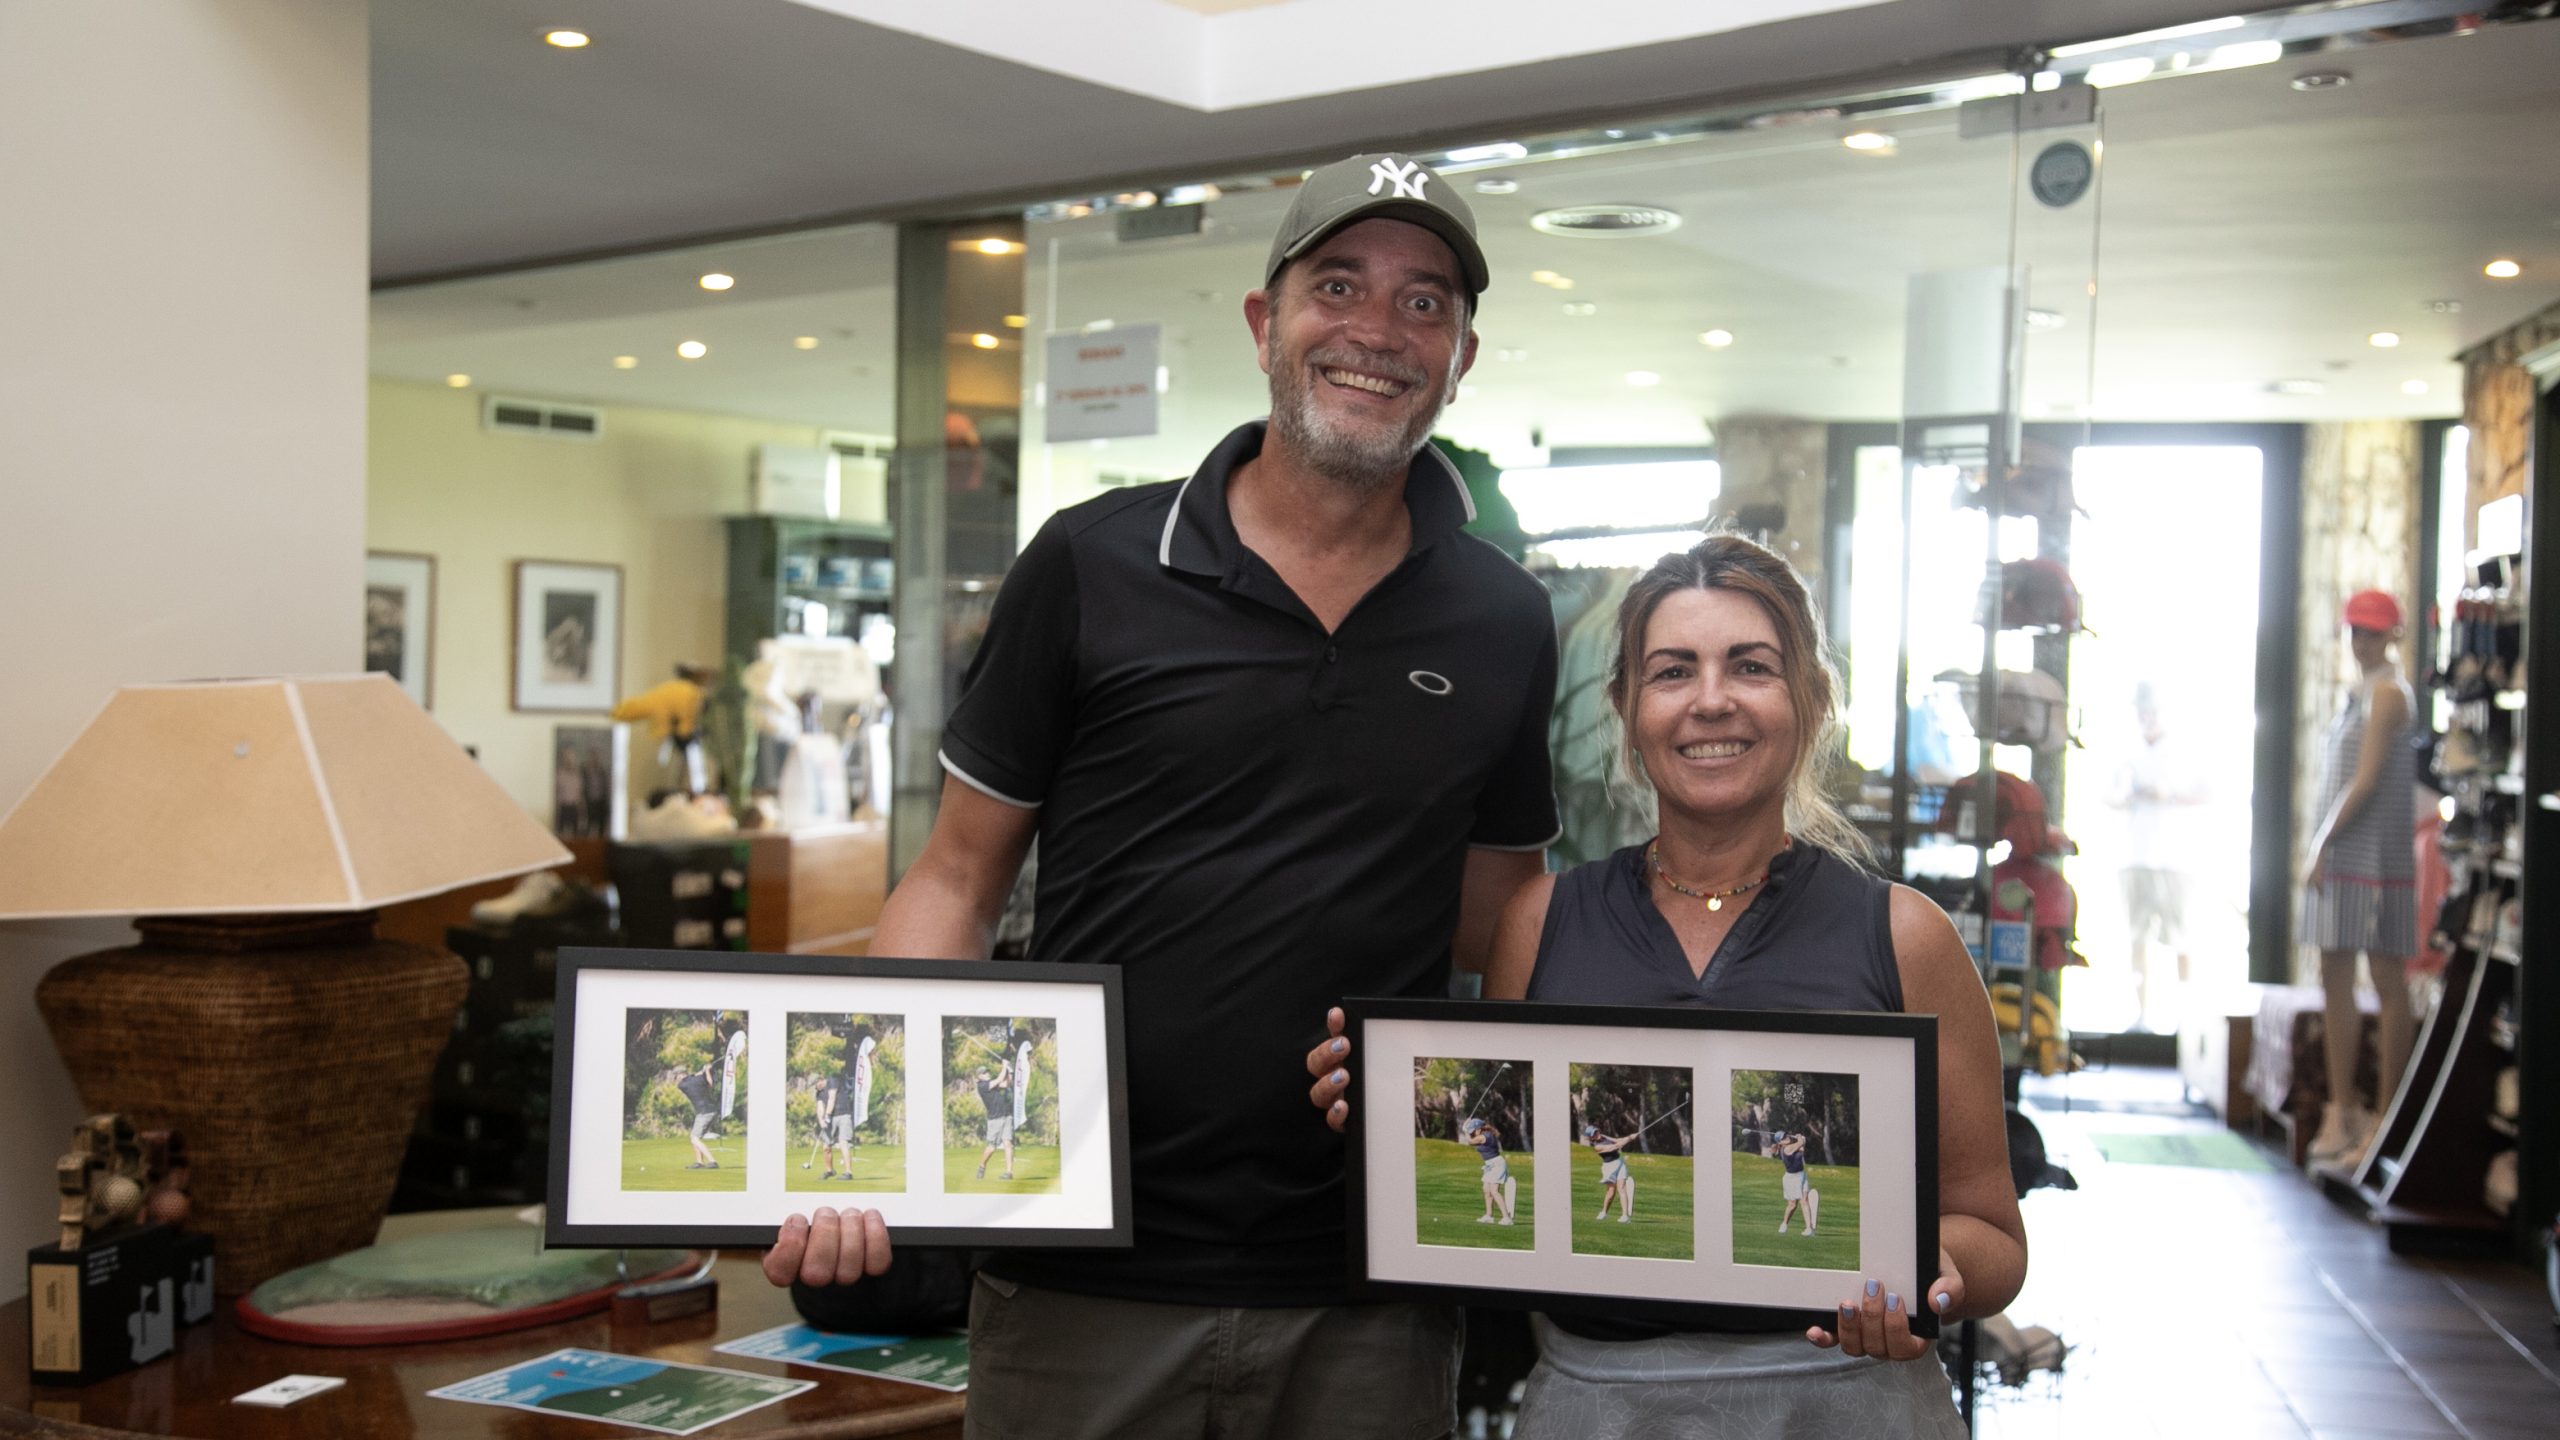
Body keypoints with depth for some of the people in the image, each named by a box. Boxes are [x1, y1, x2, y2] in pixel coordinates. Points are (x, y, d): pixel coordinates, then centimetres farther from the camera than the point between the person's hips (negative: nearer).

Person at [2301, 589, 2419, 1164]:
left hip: (2375, 855, -9)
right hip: (2338, 855, 9)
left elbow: (2367, 780, -15)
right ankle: (2342, 1109, 15)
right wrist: (2320, 845, 11)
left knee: (2387, 982, -2)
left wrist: (2323, 842, -12)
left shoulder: (2388, 693, -9)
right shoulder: (2355, 691, 18)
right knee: (2334, 979, 9)